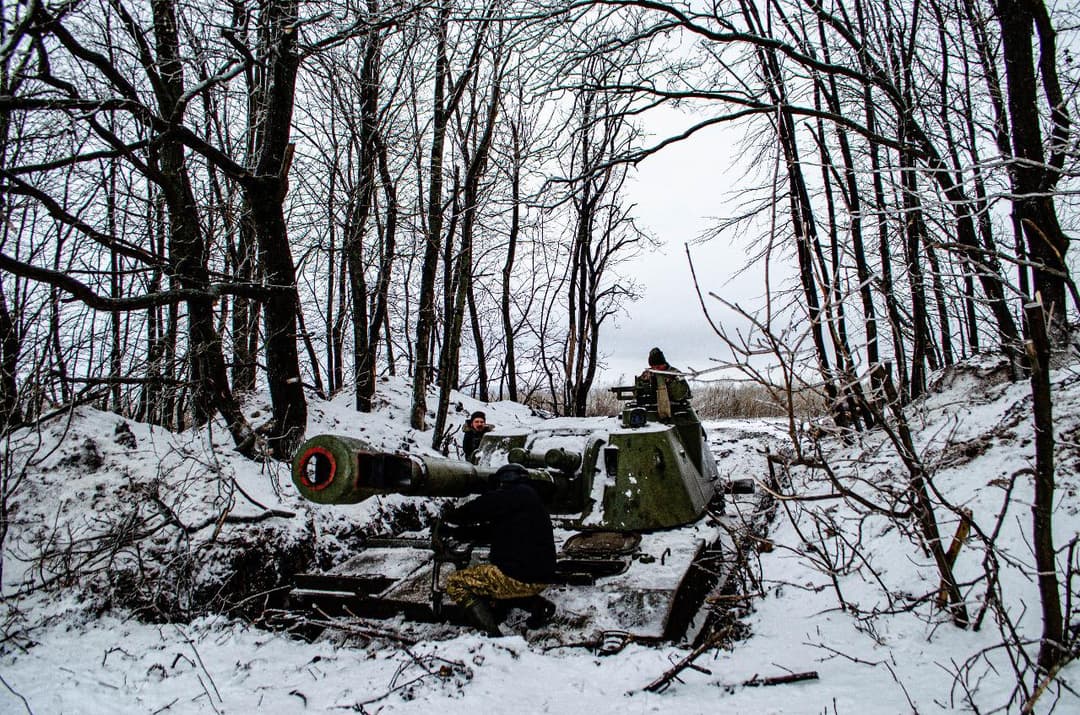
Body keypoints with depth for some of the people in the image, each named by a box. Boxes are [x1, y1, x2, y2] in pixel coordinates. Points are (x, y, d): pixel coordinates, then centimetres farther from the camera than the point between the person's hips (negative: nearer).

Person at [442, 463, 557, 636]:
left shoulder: (509, 495, -7)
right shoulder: (532, 498, 19)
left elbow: (473, 510, -5)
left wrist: (447, 515, 14)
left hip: (518, 577, -9)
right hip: (542, 578, 9)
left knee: (454, 583, 4)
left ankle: (491, 634, -12)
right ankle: (538, 604, 11)